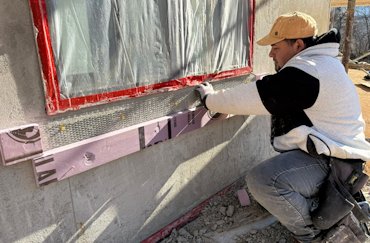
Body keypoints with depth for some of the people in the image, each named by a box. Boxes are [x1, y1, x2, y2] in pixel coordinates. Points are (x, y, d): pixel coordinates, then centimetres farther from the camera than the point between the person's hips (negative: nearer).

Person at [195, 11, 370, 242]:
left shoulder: (307, 72, -22)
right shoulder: (317, 62, 11)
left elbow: (257, 97, -22)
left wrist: (210, 99, -8)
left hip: (330, 160, -11)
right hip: (325, 152, 11)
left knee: (262, 179, -26)